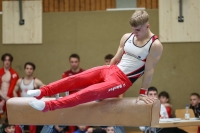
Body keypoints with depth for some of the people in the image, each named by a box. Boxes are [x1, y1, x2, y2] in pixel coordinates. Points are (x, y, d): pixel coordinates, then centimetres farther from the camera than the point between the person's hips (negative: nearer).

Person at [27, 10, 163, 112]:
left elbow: (149, 70, -12)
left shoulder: (155, 45, -14)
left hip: (122, 81, -7)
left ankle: (48, 106, -31)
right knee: (76, 79, -8)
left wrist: (143, 93, -10)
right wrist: (107, 73, 21)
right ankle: (42, 92, -7)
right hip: (111, 70, 7)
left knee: (90, 92, -22)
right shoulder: (127, 37, 6)